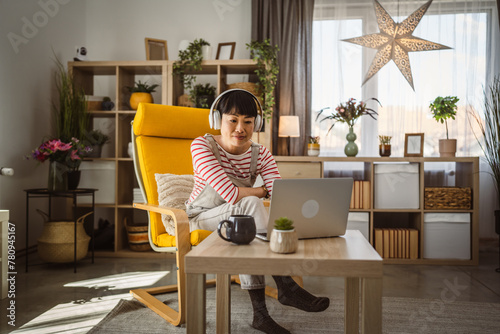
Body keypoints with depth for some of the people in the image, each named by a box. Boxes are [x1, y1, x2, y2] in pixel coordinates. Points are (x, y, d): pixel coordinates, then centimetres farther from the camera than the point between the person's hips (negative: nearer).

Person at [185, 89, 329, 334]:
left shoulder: (261, 155, -5)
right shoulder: (202, 146, -18)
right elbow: (232, 194, -30)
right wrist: (263, 191, -14)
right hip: (201, 218, -3)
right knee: (251, 204, -31)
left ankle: (259, 312, -25)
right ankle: (286, 288, -31)